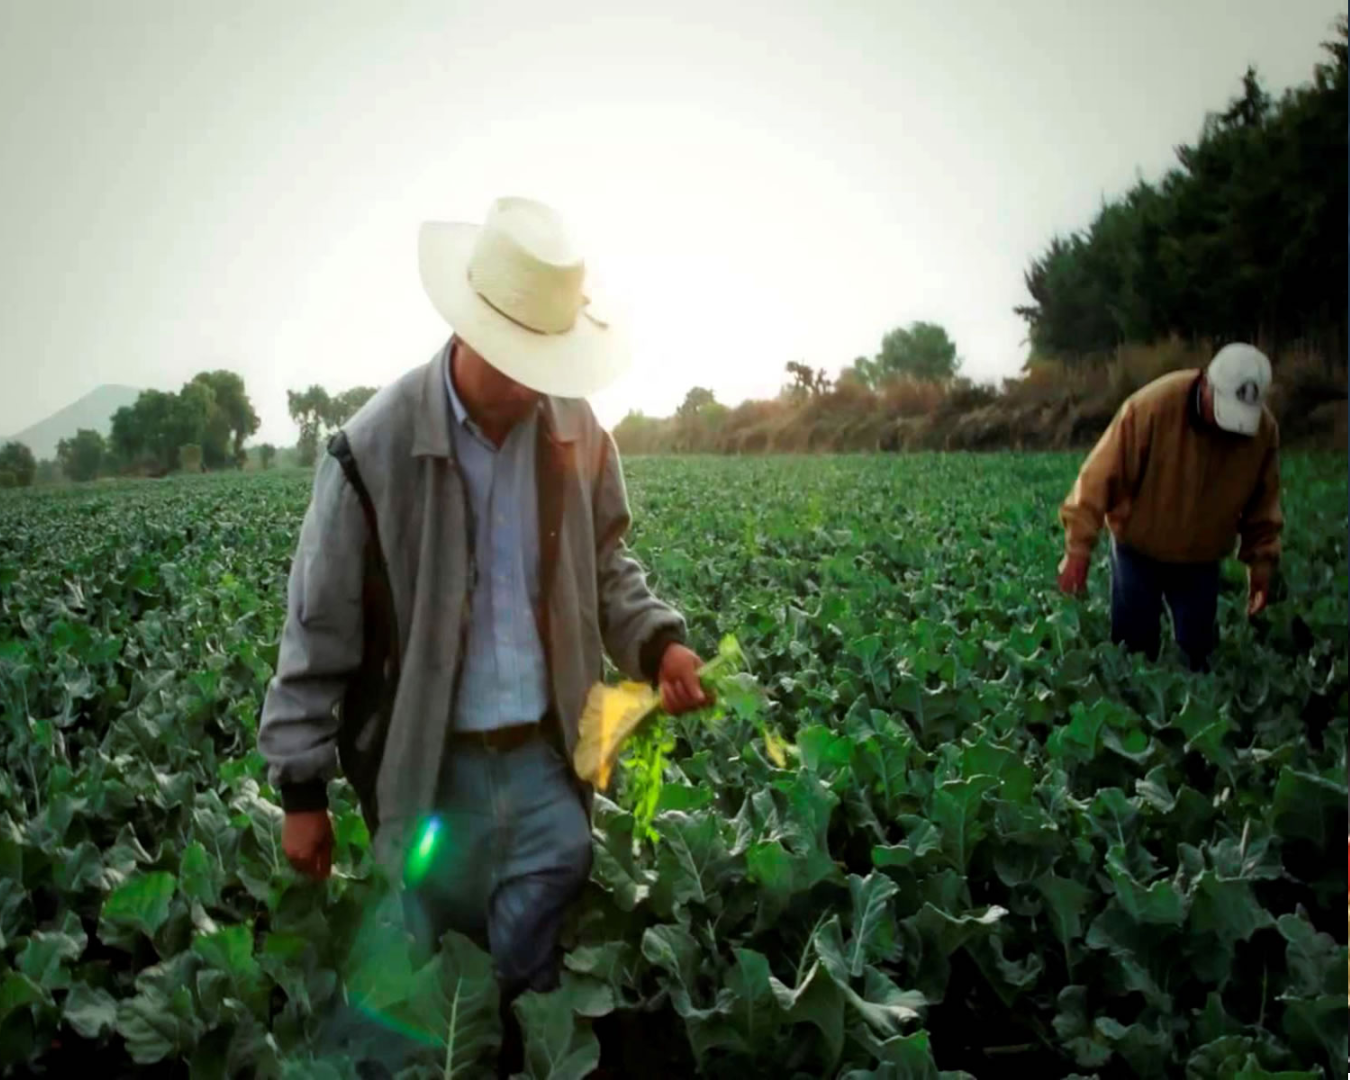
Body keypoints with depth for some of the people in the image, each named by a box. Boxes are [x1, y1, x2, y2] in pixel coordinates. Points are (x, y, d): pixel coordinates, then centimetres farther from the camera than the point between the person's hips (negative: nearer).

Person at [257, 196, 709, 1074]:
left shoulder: (577, 431, -5)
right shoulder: (374, 450, -15)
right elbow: (320, 629, -7)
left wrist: (658, 641, -9)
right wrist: (302, 790, -3)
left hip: (548, 758, 2)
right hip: (431, 768, -2)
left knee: (537, 970, 15)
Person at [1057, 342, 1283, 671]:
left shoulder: (1264, 430, -14)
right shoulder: (1152, 406, -27)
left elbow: (1262, 505, 3)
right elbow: (1101, 477, -23)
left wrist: (1261, 562, 2)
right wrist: (1079, 547, -24)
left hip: (1201, 559, 3)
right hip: (1139, 549, -3)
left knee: (1196, 654, 8)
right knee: (1132, 648, 4)